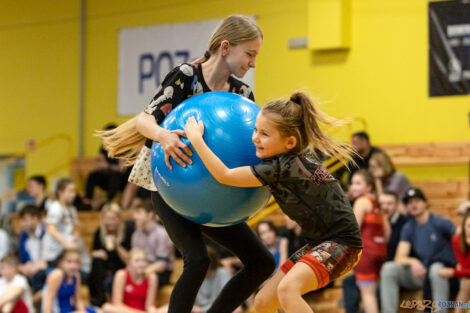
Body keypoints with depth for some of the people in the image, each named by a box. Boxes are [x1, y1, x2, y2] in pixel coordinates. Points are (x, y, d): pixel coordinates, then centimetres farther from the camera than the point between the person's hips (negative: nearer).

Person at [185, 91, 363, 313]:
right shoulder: (294, 158, 5)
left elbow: (225, 176, -19)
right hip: (319, 244, 10)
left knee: (287, 289, -33)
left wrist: (196, 138, -11)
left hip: (341, 243, -10)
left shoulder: (283, 167, -22)